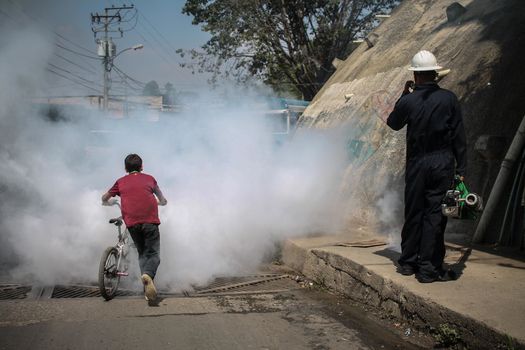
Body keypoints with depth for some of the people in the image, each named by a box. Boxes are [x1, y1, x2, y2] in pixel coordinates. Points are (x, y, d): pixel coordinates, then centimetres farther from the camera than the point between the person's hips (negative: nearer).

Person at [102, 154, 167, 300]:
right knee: (154, 254, 2)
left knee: (142, 254, 15)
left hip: (131, 222, 1)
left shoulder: (121, 182, 20)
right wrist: (159, 202, 59)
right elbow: (163, 201, 36)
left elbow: (104, 199, 35)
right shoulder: (149, 178, 21)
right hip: (150, 220, -1)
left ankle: (148, 291, 1)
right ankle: (148, 275, -31)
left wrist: (108, 203, 58)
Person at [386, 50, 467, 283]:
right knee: (435, 214, 2)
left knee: (413, 213, 12)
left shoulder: (408, 101, -6)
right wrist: (461, 169, 5)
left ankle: (408, 262, 23)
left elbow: (393, 123, 14)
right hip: (443, 163, 0)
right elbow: (459, 137, -1)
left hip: (417, 163, 1)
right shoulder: (449, 99, -3)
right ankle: (428, 268, 3)